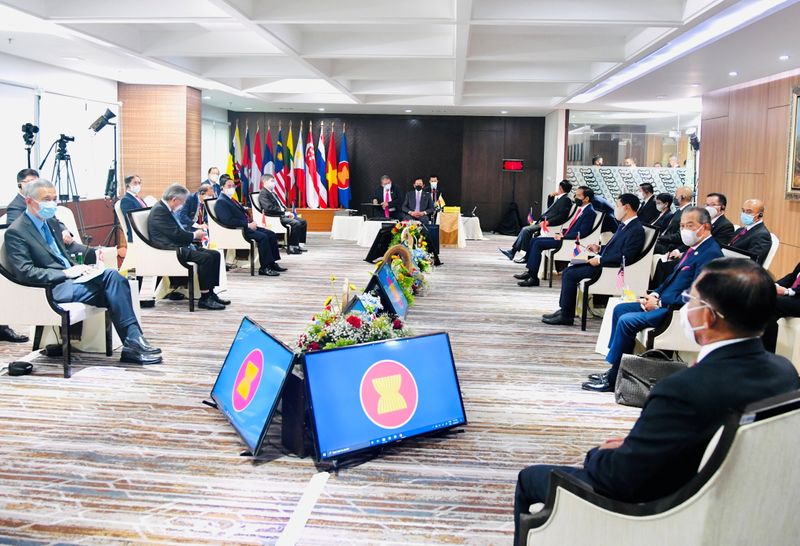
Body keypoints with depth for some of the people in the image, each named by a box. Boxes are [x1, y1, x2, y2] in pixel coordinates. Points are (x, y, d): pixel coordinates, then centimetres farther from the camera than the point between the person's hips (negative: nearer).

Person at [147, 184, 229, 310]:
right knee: (205, 257, -26)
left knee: (215, 255, 1)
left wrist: (195, 234, 7)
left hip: (179, 246, 11)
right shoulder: (159, 211, -14)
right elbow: (176, 234, -20)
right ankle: (204, 299, -21)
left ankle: (210, 293, 1)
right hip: (170, 250, -11)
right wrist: (194, 235, -5)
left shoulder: (167, 210, 18)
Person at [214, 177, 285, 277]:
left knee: (271, 234, 0)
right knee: (262, 237, -26)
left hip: (246, 227, 10)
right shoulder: (221, 202, -10)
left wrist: (251, 223, 3)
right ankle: (264, 268, -21)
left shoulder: (231, 200, 20)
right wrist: (248, 224, -20)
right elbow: (229, 221, -21)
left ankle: (272, 263, 3)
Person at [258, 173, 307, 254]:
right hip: (275, 217, -10)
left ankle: (300, 244, 5)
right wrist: (285, 213, -19)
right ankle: (292, 247, -21)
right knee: (296, 223, -27)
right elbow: (269, 208, -22)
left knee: (303, 222, 3)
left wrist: (288, 212, 2)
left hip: (282, 215, 10)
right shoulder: (263, 194, -9)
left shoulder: (272, 193, 21)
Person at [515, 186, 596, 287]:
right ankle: (530, 271, 3)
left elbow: (582, 233, -22)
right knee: (535, 240, 4)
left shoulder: (590, 212, -15)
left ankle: (533, 278, -15)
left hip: (570, 241, -10)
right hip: (565, 237, 10)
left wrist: (562, 237, -18)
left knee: (538, 244, -17)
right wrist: (563, 232, 6)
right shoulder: (580, 209, 14)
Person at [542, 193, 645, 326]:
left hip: (610, 268, -10)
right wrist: (599, 249, 11)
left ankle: (566, 316, -7)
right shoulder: (624, 225, 15)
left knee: (570, 275, -16)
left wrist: (600, 260, -20)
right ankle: (564, 309, 3)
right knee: (568, 271, 2)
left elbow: (625, 257, -23)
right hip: (602, 262, 10)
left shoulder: (637, 230, -16)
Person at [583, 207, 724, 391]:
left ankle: (613, 379, -10)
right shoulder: (694, 248, 14)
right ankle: (614, 367, 10)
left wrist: (660, 302, -18)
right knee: (620, 309, 9)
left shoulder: (711, 253, -17)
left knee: (626, 320, -22)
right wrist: (656, 294, 4)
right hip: (664, 302, 11)